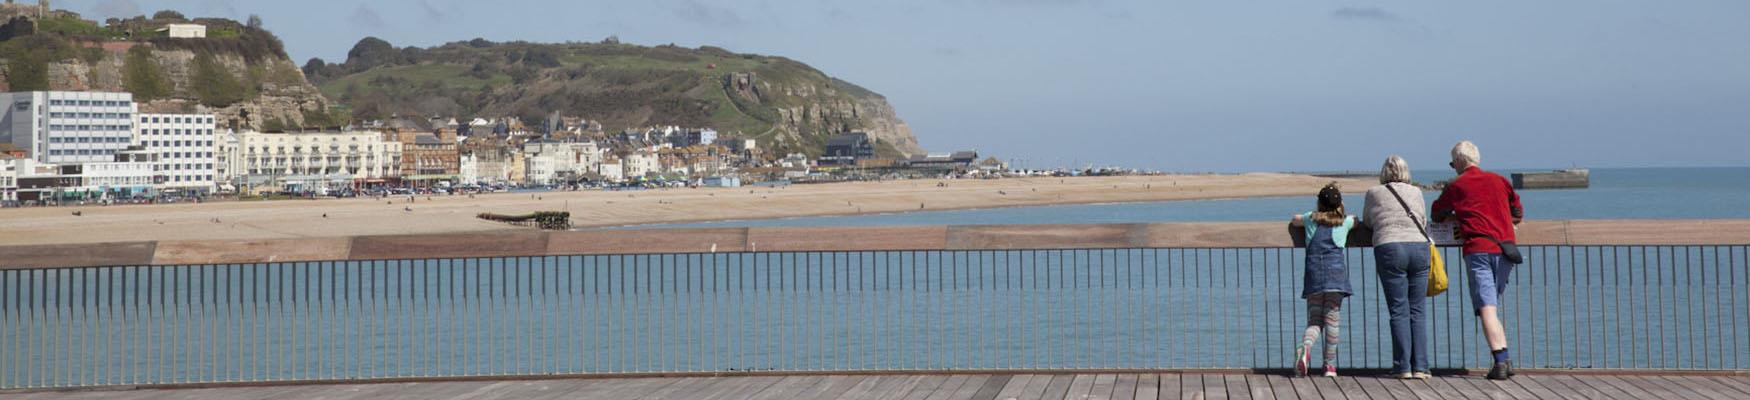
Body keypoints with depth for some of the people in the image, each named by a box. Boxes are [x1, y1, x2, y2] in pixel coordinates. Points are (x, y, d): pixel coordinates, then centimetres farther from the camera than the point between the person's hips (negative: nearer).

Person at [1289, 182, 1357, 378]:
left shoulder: (1311, 219, 17)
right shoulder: (1345, 222, 16)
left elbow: (1294, 220, 39)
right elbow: (1359, 222, 39)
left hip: (1313, 273, 1)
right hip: (1335, 272, -1)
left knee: (1314, 321, 3)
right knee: (1331, 319, -1)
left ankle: (1305, 346, -28)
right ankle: (1330, 365, -4)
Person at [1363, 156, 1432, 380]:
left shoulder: (1374, 193, 9)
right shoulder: (1416, 192, 15)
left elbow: (1367, 221, 22)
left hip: (1389, 248, -2)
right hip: (1419, 246, 2)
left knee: (1399, 311, 0)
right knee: (1418, 311, 5)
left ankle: (1403, 368, -4)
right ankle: (1420, 367, 1)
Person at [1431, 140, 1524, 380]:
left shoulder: (1457, 185, 7)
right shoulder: (1499, 181, 18)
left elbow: (1437, 214, 21)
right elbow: (1518, 215, 26)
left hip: (1478, 250, -4)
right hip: (1505, 248, 4)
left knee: (1487, 308, -10)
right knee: (1494, 305, 17)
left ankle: (1500, 361, -22)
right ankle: (1506, 359, 11)